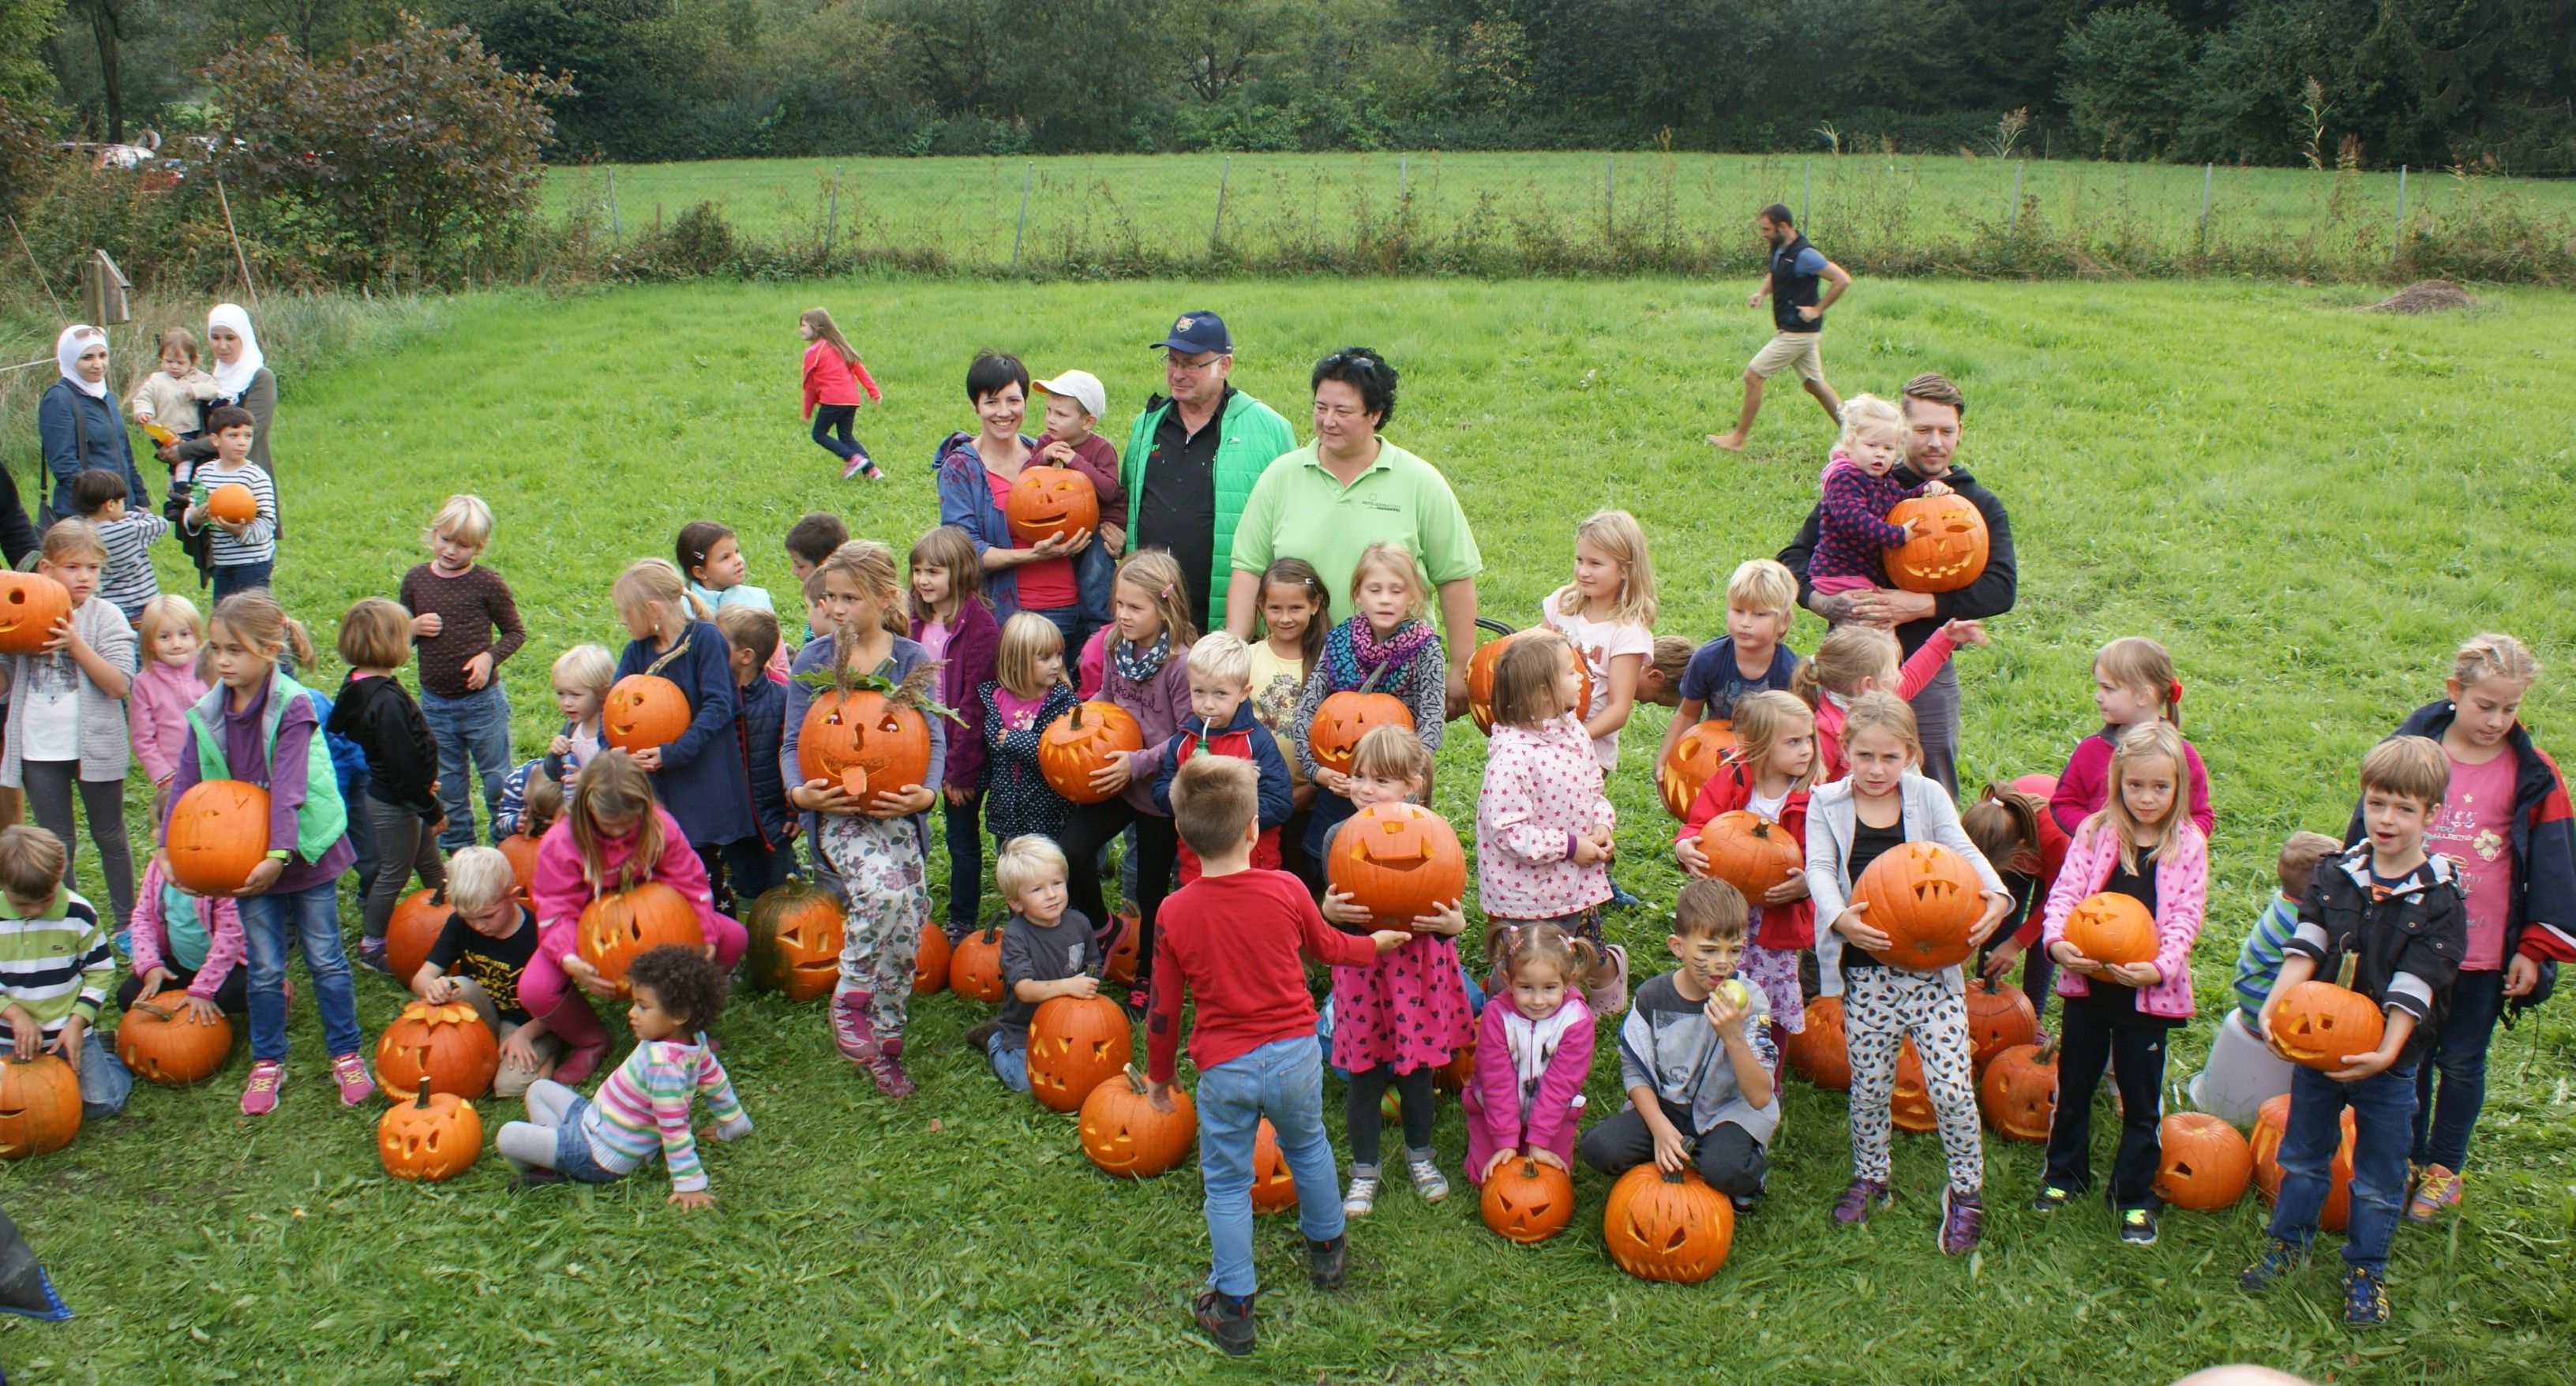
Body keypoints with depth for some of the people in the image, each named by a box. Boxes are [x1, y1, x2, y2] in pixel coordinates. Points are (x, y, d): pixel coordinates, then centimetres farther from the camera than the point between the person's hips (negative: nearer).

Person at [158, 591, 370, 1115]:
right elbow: (187, 781, 0)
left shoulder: (293, 708, -18)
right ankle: (267, 1063, 25)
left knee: (325, 957, 8)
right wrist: (167, 845, -11)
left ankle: (346, 1055, 21)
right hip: (247, 859, 4)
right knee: (264, 967, 10)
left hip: (303, 852, -4)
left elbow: (287, 787, -24)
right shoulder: (208, 714, -3)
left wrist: (278, 855, -29)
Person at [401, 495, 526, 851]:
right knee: (447, 785, 15)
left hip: (482, 702, -4)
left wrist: (489, 656, -18)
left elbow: (515, 632, -1)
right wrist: (413, 627, -10)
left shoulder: (487, 584, -9)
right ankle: (457, 851, 28)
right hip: (435, 704, 4)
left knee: (497, 781, 9)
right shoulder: (416, 579, 1)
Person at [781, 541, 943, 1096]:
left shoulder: (912, 659, 7)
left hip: (895, 806, 2)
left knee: (906, 918, -19)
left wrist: (926, 792, -15)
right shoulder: (813, 660, 6)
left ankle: (883, 1040, 0)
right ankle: (851, 998, -8)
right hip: (835, 810, -1)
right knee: (883, 888, -32)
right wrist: (799, 792, -13)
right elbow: (792, 742, 8)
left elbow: (935, 737, 4)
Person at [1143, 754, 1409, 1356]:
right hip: (1293, 1054, 2)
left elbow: (1164, 1008, -3)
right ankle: (1326, 1249, 47)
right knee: (1307, 1147, 27)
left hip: (1224, 1069, -2)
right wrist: (1375, 943, 30)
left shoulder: (1176, 912, -13)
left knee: (1226, 1183, 13)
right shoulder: (1285, 890, -12)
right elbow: (1327, 946, 9)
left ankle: (1232, 1306, 19)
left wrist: (1158, 1074, 12)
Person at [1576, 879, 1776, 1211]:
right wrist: (1660, 1128, -16)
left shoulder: (1748, 1001, -15)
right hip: (1665, 1107, 2)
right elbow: (1635, 1072, 1)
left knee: (1724, 1170, -34)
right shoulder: (1652, 997, -8)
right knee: (1599, 1147, -23)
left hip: (1728, 1112, -2)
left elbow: (1760, 1097, -21)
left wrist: (1733, 1036, -36)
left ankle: (1754, 1163, 3)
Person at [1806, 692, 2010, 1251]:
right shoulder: (1827, 805, 1)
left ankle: (1966, 1189, 18)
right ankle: (1870, 1178, 33)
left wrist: (1996, 896, -27)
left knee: (1951, 1085, -3)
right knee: (1870, 1085, 9)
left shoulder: (1927, 797, 4)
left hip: (1930, 967, 0)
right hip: (1865, 974, 0)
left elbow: (1963, 851, -6)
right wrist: (1840, 919, -31)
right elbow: (1819, 868, -11)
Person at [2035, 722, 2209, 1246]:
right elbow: (2065, 892, -6)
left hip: (2148, 992, -1)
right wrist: (2057, 941, -25)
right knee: (2072, 1087, 15)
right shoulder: (2095, 833, -1)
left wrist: (2159, 968, -24)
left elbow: (2185, 919, -8)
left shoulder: (2188, 845, -4)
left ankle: (2135, 1195, 25)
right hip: (2087, 983, 2)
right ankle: (2065, 1174, 35)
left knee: (2140, 1100, 10)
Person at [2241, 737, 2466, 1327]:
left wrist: (2386, 1053, -27)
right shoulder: (2335, 874, -2)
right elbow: (2307, 948, -9)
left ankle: (2366, 1269, 27)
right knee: (2303, 1151, 18)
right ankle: (2289, 1241, 36)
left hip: (2388, 1060, -3)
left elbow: (2414, 985, -18)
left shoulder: (2440, 897, -12)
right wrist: (2274, 1004, -24)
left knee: (2379, 1175, 10)